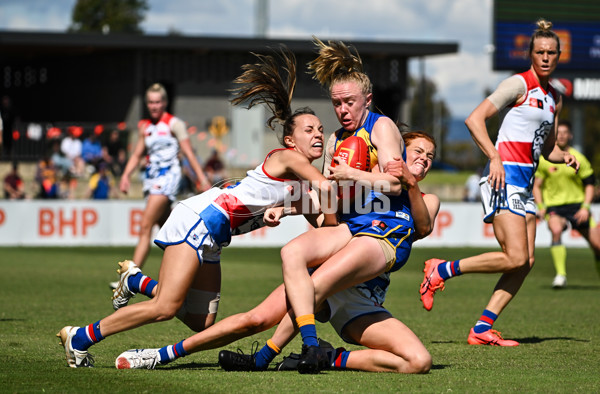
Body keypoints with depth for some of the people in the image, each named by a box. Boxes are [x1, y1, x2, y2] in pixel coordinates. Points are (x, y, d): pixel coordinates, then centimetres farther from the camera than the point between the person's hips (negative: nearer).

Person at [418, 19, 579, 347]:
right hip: (504, 177, -8)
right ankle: (441, 271, -3)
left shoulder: (554, 98, 18)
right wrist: (495, 157, -22)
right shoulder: (519, 84, -6)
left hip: (525, 182, 8)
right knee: (516, 258, -17)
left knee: (525, 262, -1)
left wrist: (563, 157, 6)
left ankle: (482, 329, 1)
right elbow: (474, 119, -13)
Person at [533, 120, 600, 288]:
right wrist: (541, 207, -7)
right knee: (556, 230, -33)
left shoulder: (578, 159, 0)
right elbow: (536, 186, 7)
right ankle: (560, 275, -31)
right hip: (553, 206, -1)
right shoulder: (544, 159, 1)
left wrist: (585, 207, -9)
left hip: (577, 205, 1)